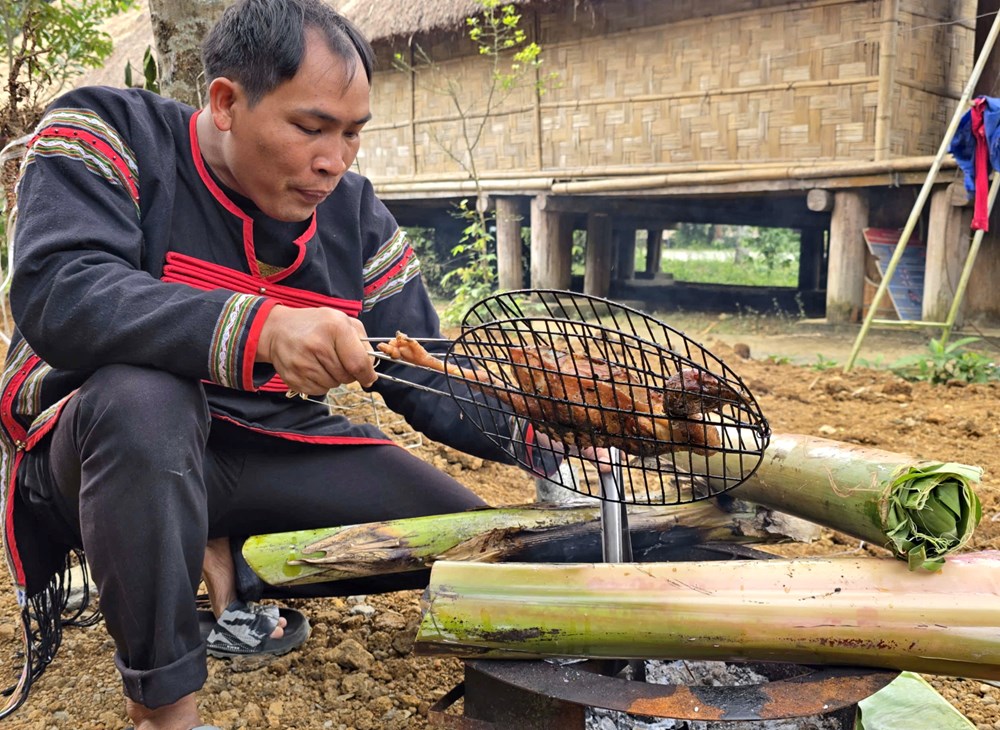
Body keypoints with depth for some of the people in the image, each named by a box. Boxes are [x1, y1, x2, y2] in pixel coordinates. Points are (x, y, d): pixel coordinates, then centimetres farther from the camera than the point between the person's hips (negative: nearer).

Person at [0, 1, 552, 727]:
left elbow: (429, 377, -1)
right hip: (107, 440, -4)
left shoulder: (356, 214, -2)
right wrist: (258, 326, -45)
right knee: (143, 394, -39)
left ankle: (228, 564, 11)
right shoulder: (105, 136, -14)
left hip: (268, 450, 5)